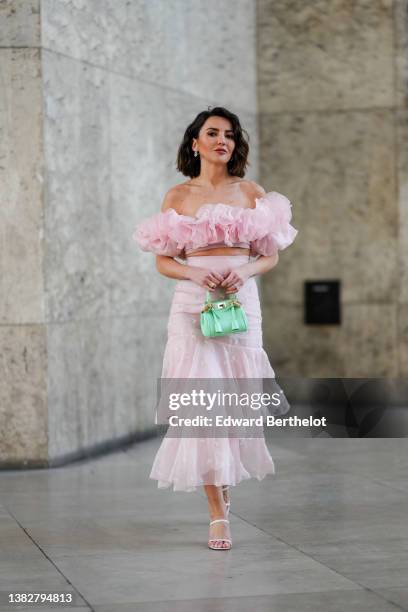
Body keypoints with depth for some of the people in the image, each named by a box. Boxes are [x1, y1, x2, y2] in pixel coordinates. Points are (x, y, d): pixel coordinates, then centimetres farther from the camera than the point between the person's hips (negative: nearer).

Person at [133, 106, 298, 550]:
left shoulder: (252, 193, 8)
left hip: (241, 301, 2)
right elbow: (163, 261, 4)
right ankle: (218, 512, -6)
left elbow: (271, 255, 8)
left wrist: (243, 271, -12)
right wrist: (195, 272, -15)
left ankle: (225, 479, 29)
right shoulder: (178, 197, 4)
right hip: (193, 302, -2)